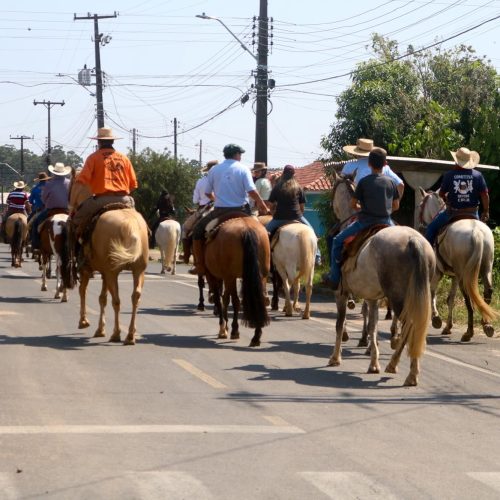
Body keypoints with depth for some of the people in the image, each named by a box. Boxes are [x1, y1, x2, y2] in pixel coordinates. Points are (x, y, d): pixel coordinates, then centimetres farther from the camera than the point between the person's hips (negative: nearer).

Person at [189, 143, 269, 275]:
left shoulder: (214, 170, 5)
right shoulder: (243, 169, -2)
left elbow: (207, 193, 11)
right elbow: (251, 191, -13)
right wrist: (262, 205, -1)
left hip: (220, 211, 1)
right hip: (241, 211, -1)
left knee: (198, 230, 18)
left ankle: (200, 266, 10)